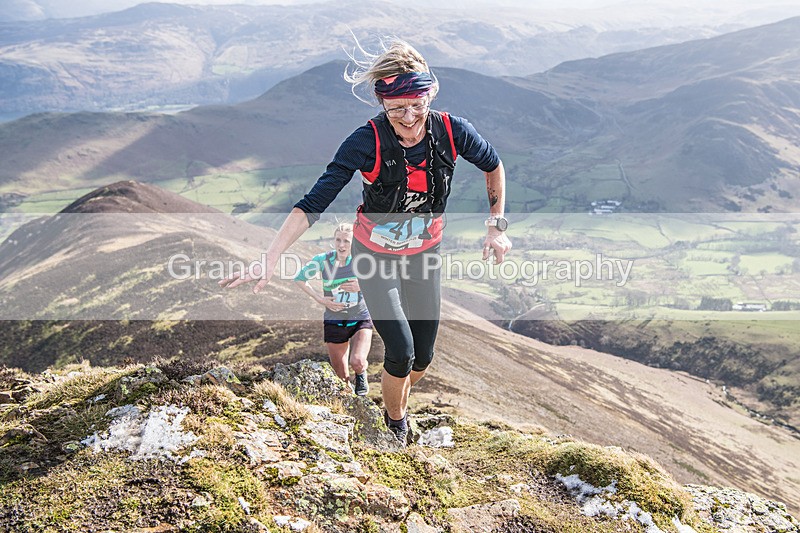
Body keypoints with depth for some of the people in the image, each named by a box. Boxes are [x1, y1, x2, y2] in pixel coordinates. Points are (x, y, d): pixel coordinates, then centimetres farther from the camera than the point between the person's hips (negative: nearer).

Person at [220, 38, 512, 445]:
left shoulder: (451, 131, -21)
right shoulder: (367, 141, -29)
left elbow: (493, 165, 1)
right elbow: (312, 204, -31)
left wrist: (497, 225, -2)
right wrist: (269, 262, -39)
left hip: (424, 253, 3)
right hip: (376, 254, -3)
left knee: (423, 356, 9)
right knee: (400, 352, -11)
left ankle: (399, 401, 44)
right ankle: (395, 424, 21)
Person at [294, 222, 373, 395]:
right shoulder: (323, 259, -11)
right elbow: (299, 278, 3)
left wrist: (362, 287, -22)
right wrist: (320, 299, -8)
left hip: (360, 320, -1)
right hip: (334, 322, 1)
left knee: (357, 362, -26)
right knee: (342, 378, 7)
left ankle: (361, 376, 11)